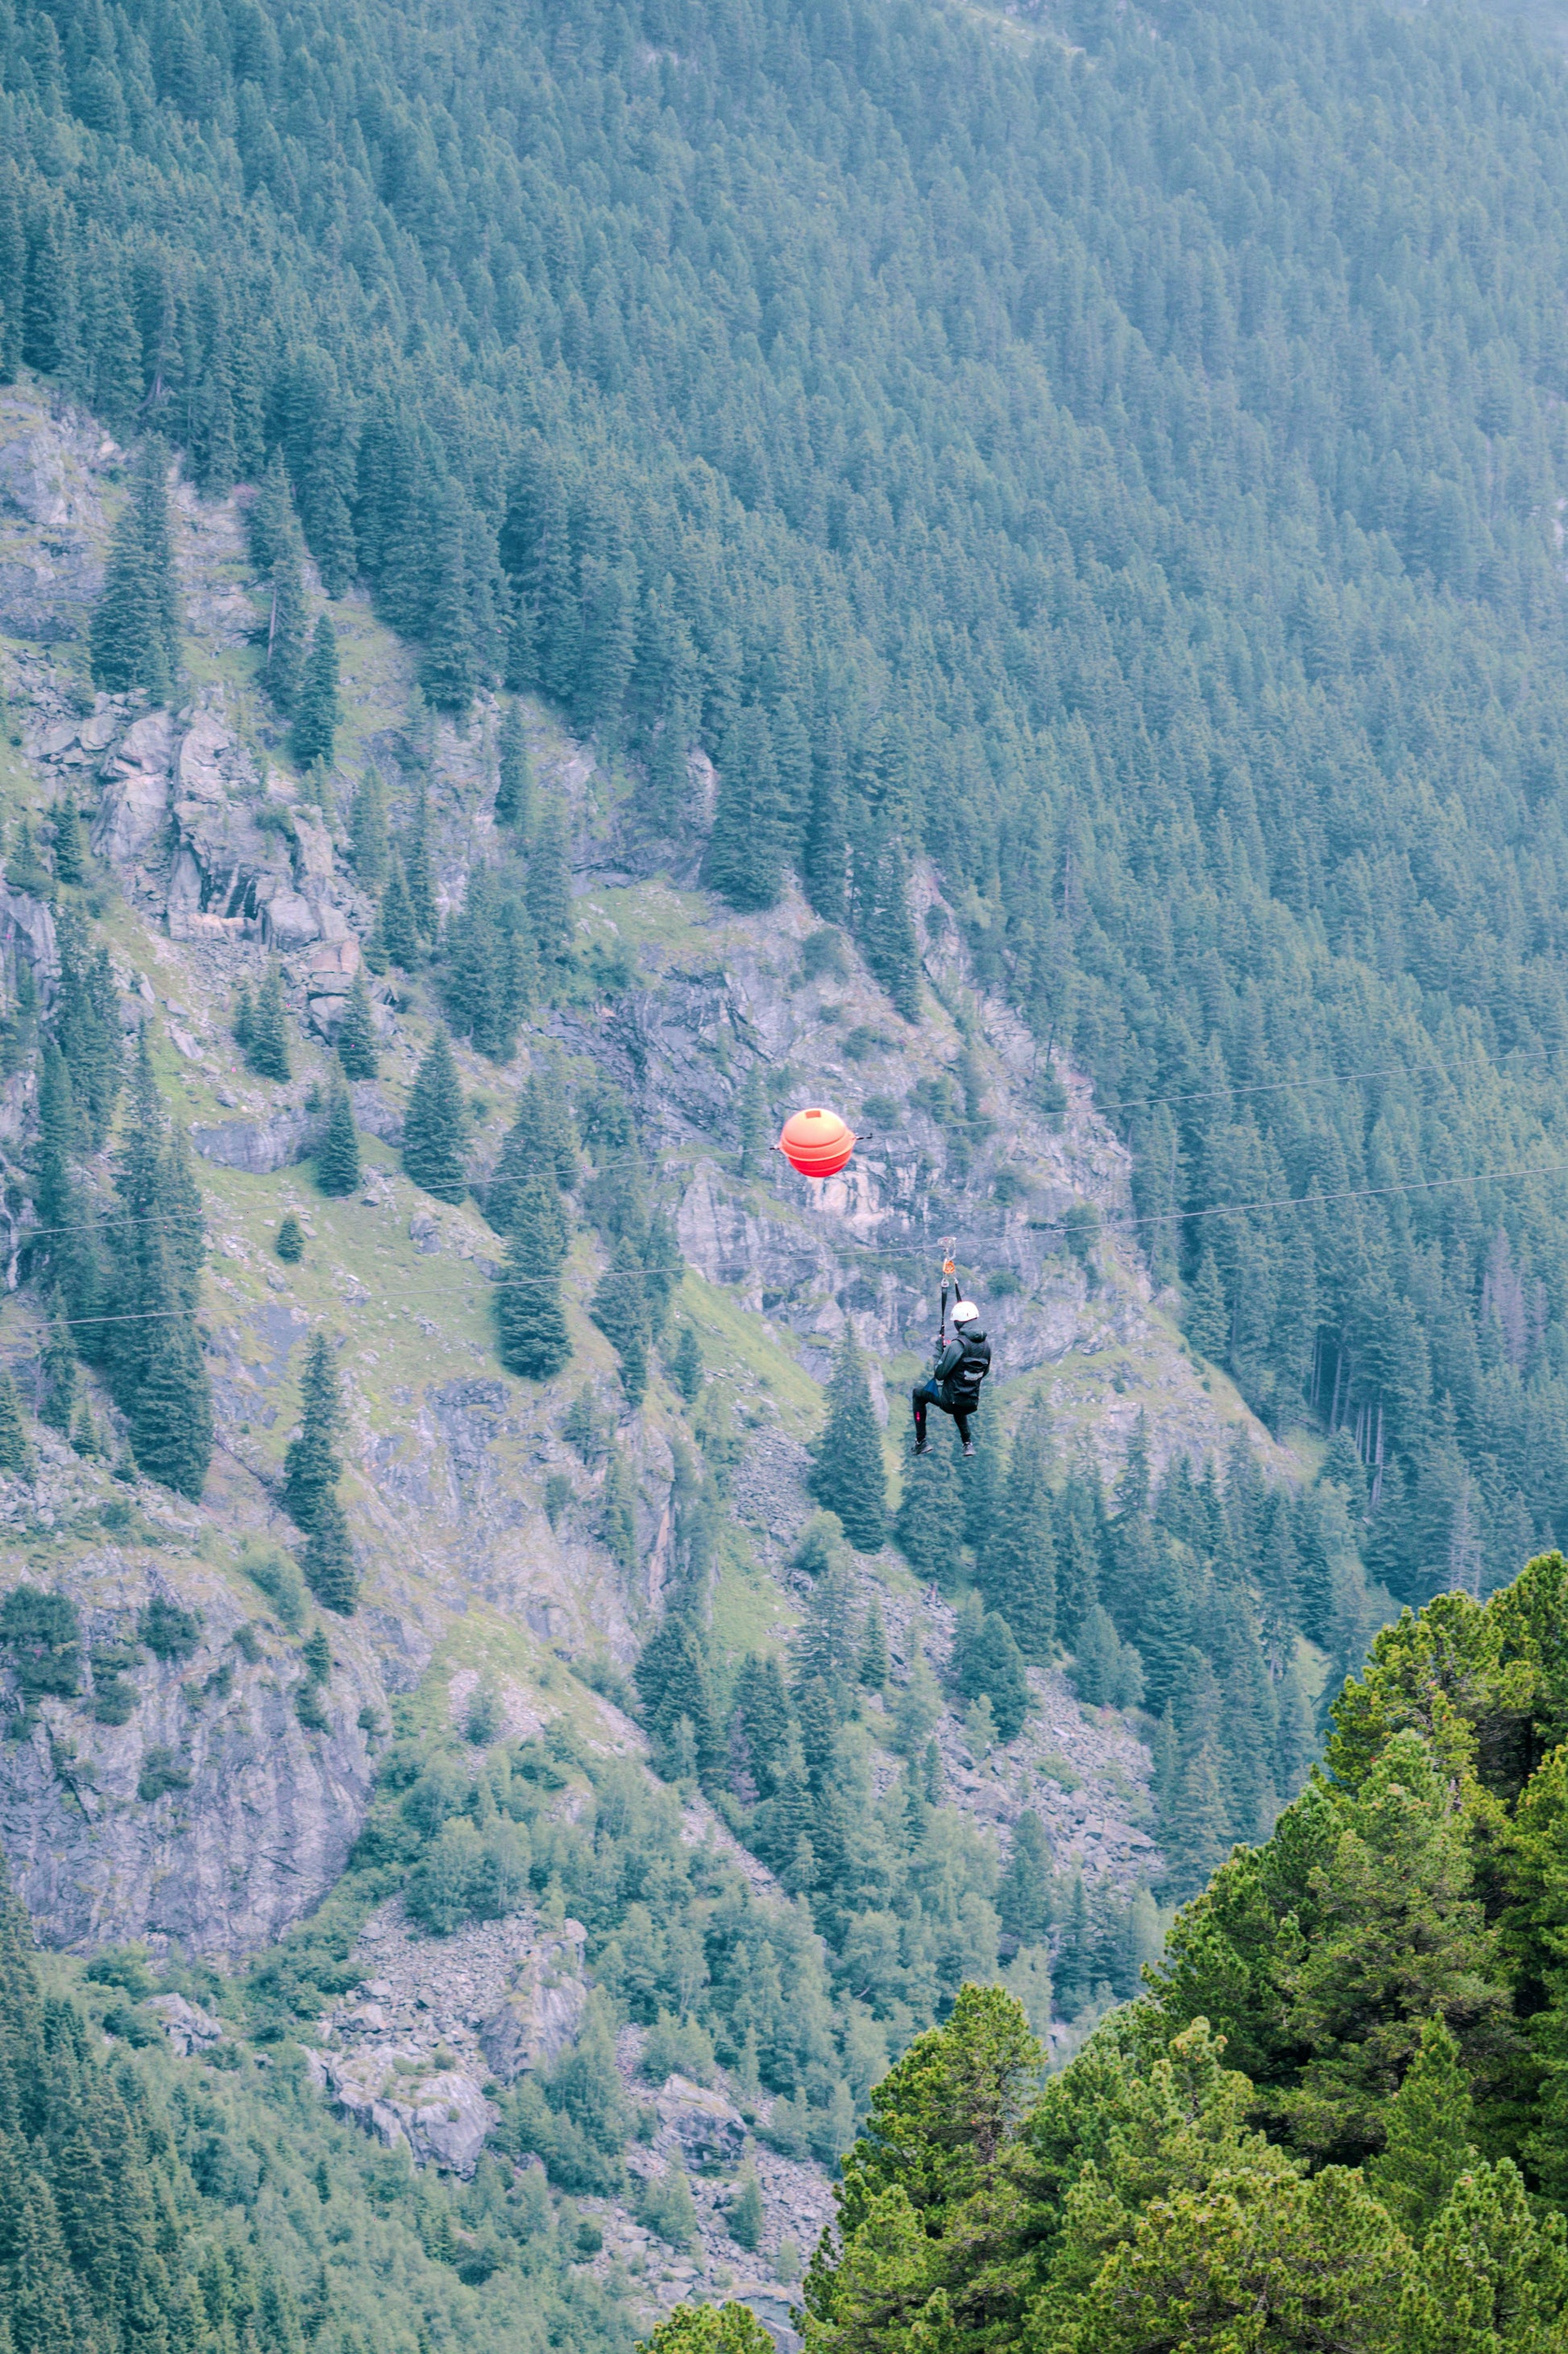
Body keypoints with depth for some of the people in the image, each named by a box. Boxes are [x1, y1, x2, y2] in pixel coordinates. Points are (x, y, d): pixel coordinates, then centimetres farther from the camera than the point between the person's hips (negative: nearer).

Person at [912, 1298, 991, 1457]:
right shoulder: (986, 1344, -1)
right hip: (972, 1405, 6)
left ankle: (920, 1442, 19)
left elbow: (939, 1373, -17)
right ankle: (968, 1443, 28)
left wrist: (938, 1351, -4)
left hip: (949, 1403, -6)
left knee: (919, 1391, 21)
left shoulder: (958, 1344, -22)